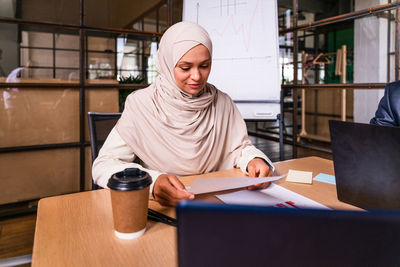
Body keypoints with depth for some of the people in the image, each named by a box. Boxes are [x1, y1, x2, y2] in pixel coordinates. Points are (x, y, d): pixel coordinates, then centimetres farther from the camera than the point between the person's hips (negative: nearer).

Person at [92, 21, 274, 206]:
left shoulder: (222, 103, 3)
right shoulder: (141, 104, -9)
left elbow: (240, 147, 9)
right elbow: (103, 166, -12)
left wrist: (254, 160, -15)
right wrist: (152, 182, -30)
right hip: (158, 205, 0)